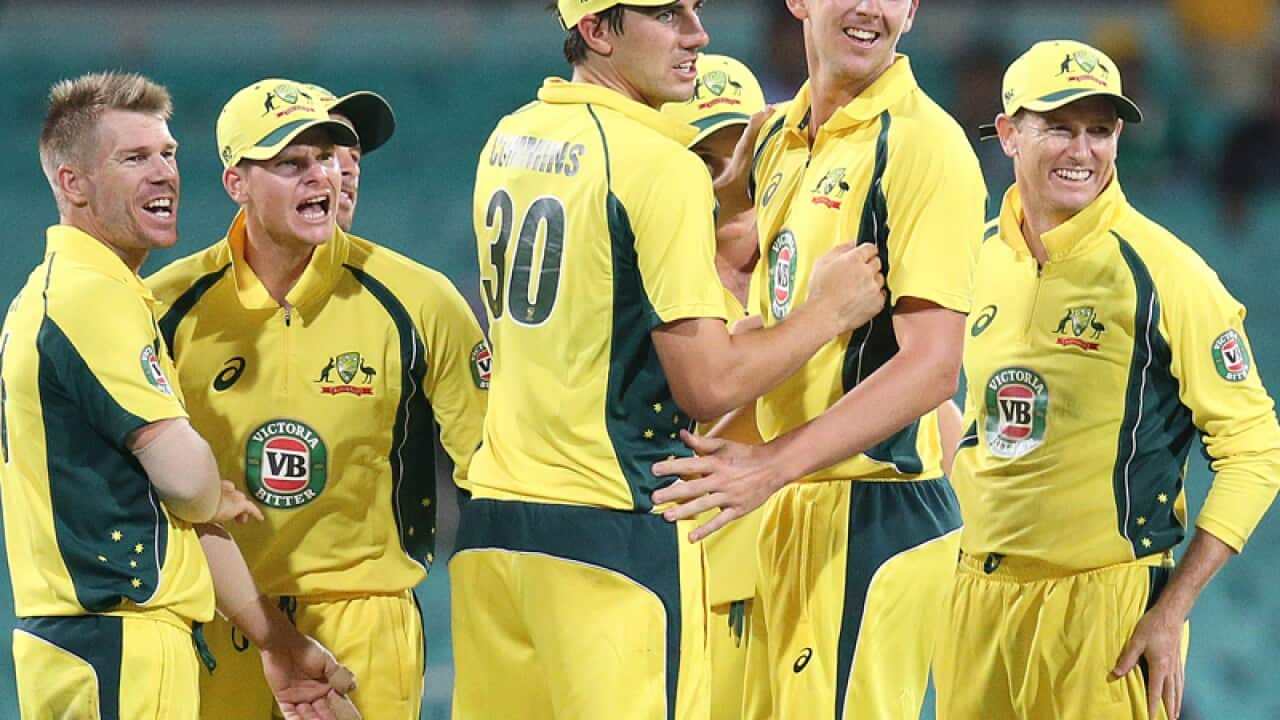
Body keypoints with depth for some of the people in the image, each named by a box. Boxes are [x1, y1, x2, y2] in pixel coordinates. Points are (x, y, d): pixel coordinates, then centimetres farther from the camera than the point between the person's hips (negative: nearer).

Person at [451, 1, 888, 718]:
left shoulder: (506, 141, 10)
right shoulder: (664, 168, -13)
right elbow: (707, 385, -15)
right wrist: (831, 312, -2)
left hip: (492, 517, 8)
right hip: (610, 525, -8)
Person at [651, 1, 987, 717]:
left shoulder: (924, 144, -11)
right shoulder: (776, 139, 14)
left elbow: (933, 365, -19)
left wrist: (772, 466, -26)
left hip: (876, 516, -8)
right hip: (792, 511, 8)